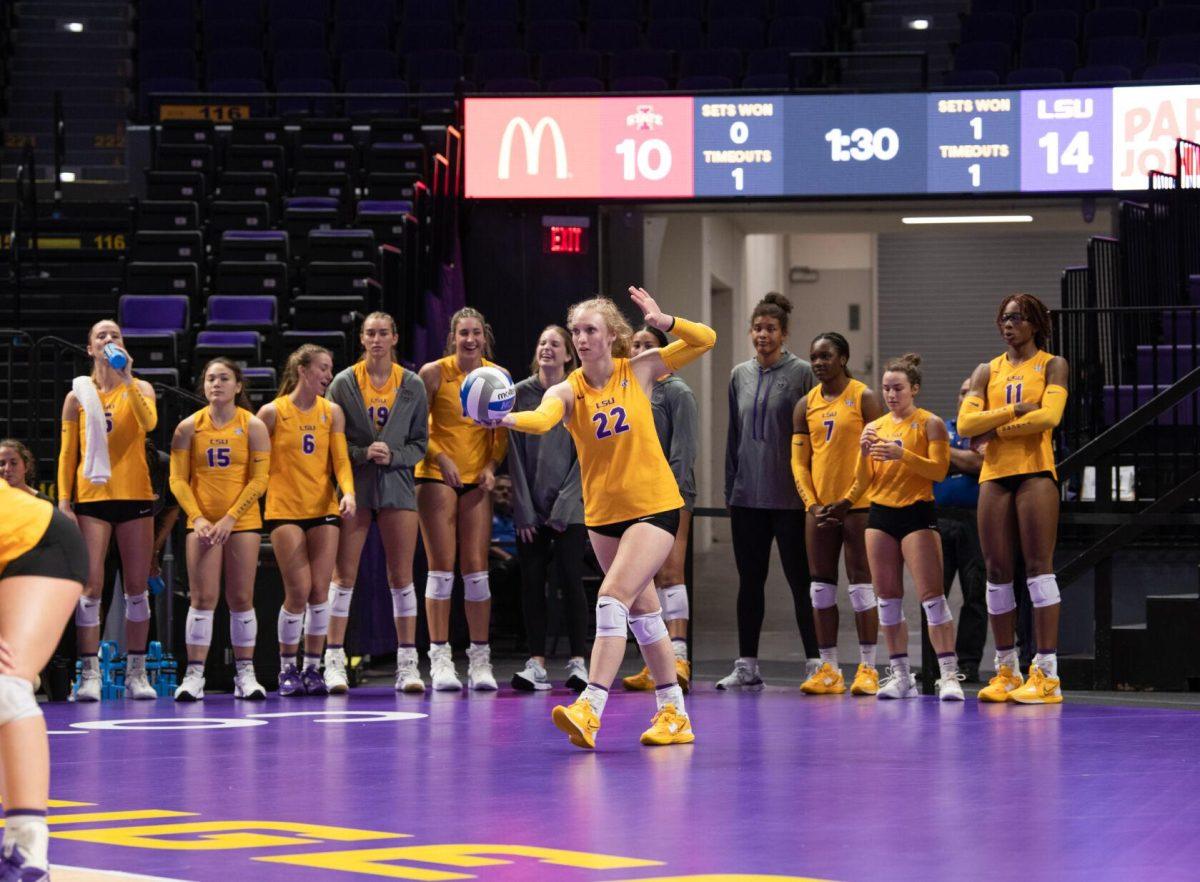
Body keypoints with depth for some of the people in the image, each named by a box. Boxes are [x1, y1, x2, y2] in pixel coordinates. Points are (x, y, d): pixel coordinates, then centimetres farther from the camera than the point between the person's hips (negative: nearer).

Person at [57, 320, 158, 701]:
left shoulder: (139, 389, 6)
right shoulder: (78, 396, 8)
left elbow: (149, 422, -16)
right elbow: (67, 453, 7)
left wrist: (127, 379, -21)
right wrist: (64, 501, -1)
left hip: (135, 497, 0)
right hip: (91, 498, 0)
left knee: (136, 588, 4)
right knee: (90, 587, -7)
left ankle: (136, 673, 11)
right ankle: (90, 674, -6)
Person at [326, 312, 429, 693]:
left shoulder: (412, 385, 5)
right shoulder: (344, 383, 1)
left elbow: (420, 442, 8)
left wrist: (392, 455, -10)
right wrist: (362, 453, -15)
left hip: (397, 485, 1)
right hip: (353, 485, -1)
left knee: (402, 576, 1)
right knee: (344, 575, -3)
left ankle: (407, 662, 5)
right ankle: (334, 661, 0)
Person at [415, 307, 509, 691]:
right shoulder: (434, 373, -5)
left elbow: (502, 431, 10)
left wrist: (492, 465, -5)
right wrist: (440, 457, -15)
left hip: (477, 481, 2)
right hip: (437, 477, -2)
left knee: (476, 569, 0)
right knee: (442, 568, -4)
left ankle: (480, 660, 4)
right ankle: (440, 658, -1)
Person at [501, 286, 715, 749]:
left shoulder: (639, 370, -5)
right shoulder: (567, 391, -5)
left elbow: (705, 340, -1)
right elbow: (542, 418, -28)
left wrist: (665, 322, -21)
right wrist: (506, 417, -50)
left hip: (654, 506, -4)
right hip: (602, 514, 4)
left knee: (613, 597, -20)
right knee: (642, 613, 13)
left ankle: (589, 710, -27)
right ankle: (674, 715, 25)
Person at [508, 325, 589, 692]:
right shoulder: (521, 394, 4)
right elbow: (516, 454, 3)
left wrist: (563, 505, -8)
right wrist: (524, 509, -3)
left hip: (570, 507, -2)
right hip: (531, 508, 2)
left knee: (570, 580, -8)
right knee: (532, 582, -1)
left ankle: (578, 663, -5)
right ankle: (536, 664, 1)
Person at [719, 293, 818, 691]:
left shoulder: (802, 373, -4)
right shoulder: (740, 375, 11)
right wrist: (729, 489, 12)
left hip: (789, 496, -5)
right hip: (747, 494, 5)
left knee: (800, 580, -1)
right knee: (750, 580, 8)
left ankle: (815, 663, 3)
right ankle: (746, 665, 14)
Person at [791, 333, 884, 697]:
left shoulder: (864, 398, -3)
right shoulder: (805, 405, 11)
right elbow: (799, 461, 11)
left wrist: (850, 500, -12)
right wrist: (812, 503, -2)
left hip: (858, 504, -5)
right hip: (819, 506, 5)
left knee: (861, 582, -4)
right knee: (822, 586, 5)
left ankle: (867, 668, -1)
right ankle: (828, 670, 9)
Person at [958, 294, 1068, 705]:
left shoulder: (1051, 365, 5)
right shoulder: (987, 372, 15)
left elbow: (1049, 415, -12)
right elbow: (965, 422, 1)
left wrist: (994, 429, -6)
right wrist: (1013, 411, -11)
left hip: (1035, 471, -5)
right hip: (994, 475, 5)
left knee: (1039, 566, -10)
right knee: (997, 570, 3)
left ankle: (1047, 674, -12)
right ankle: (1007, 670, 10)